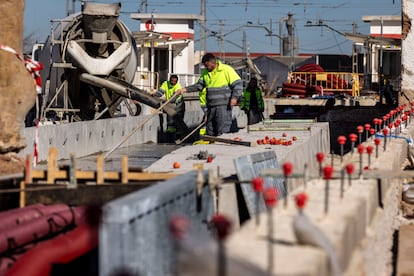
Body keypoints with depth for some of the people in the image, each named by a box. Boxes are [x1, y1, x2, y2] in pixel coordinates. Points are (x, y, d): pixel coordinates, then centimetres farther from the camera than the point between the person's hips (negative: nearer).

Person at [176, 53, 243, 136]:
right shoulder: (205, 72, 13)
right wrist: (185, 89, 7)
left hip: (224, 105, -7)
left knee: (223, 130, -10)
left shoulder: (227, 70, -7)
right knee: (210, 130, 10)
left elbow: (238, 84, -7)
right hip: (211, 106, 7)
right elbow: (199, 85, 19)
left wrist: (235, 97, -20)